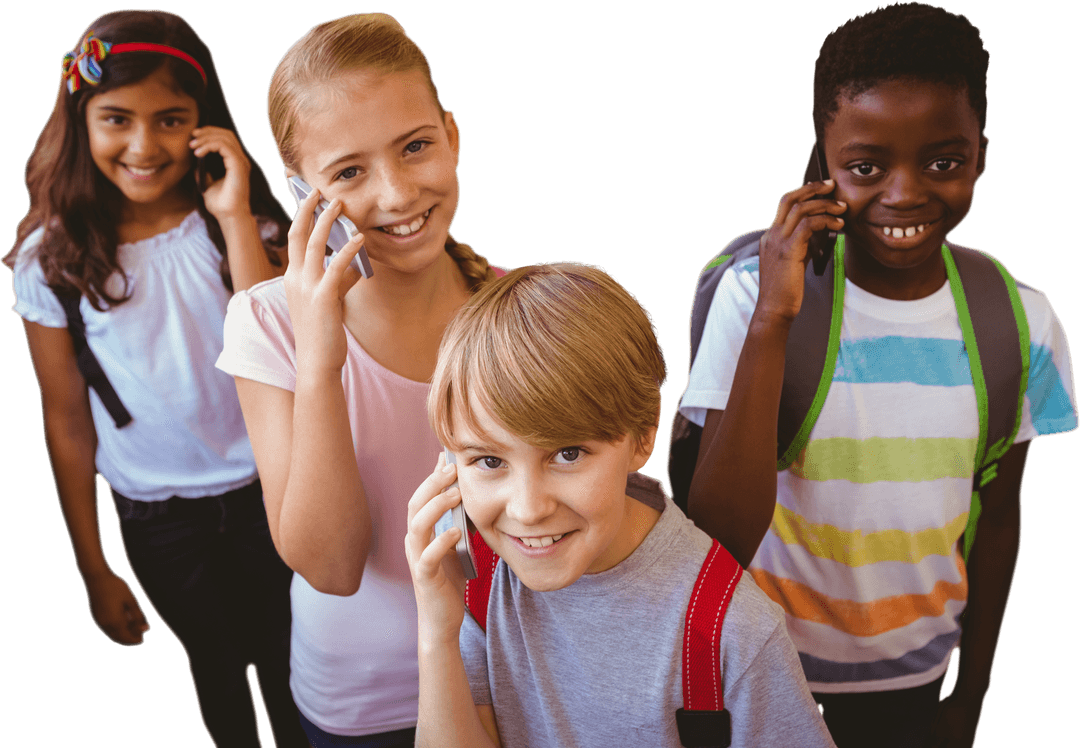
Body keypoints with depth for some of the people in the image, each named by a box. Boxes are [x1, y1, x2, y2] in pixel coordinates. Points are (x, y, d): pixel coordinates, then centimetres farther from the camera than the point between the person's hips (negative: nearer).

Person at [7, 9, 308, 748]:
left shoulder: (244, 223, -11)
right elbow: (67, 423, -3)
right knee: (219, 667, 21)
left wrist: (235, 219, -28)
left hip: (264, 491, 0)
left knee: (287, 663, 17)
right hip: (157, 519, 1)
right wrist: (94, 569, 3)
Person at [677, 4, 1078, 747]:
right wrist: (771, 321, -32)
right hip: (771, 677, -2)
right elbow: (723, 536, -26)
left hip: (918, 683, 3)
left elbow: (998, 520, 3)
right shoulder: (752, 294, -20)